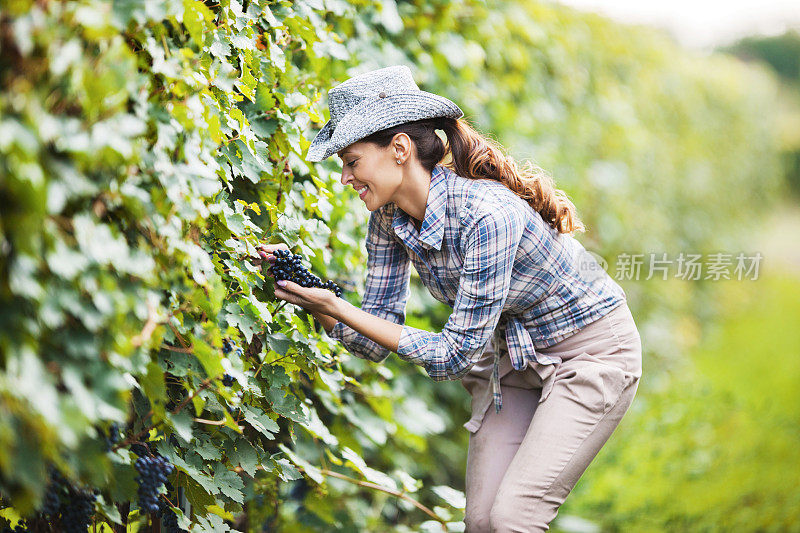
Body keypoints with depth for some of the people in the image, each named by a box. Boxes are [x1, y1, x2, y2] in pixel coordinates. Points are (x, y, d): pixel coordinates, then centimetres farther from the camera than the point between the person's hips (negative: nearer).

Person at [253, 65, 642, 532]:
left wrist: (338, 309, -31)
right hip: (512, 355, 7)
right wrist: (307, 294, -20)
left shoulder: (488, 215, -33)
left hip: (593, 352, -7)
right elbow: (377, 342, -4)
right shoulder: (390, 217, -10)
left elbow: (456, 354, -30)